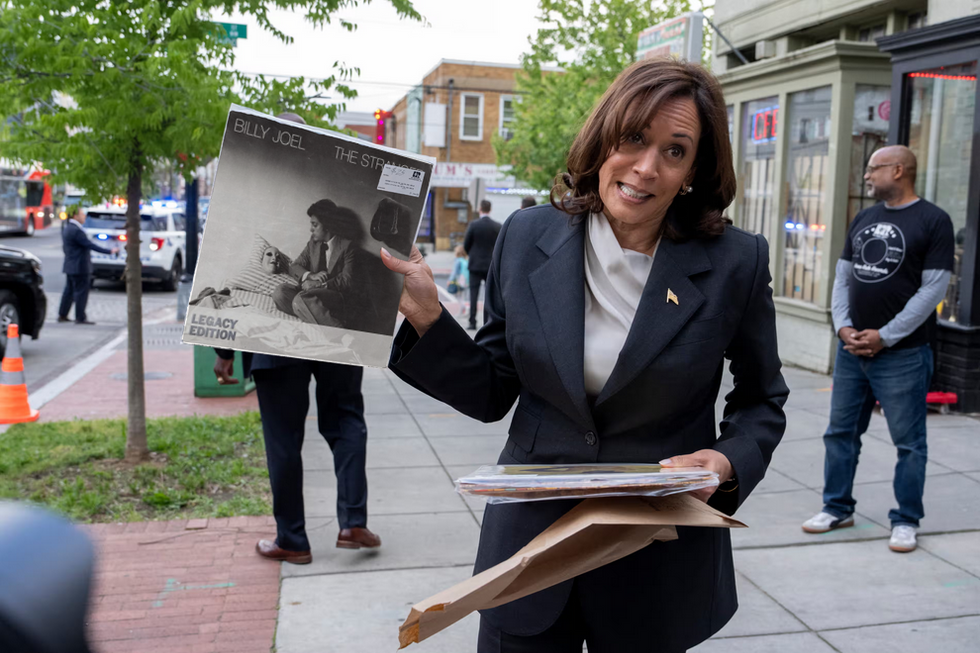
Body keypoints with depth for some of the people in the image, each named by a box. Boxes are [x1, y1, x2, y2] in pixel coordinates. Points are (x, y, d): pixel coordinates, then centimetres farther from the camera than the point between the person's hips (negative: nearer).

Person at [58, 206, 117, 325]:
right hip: (80, 267, -10)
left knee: (69, 291, 15)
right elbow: (90, 245, -22)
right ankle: (80, 318, -1)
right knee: (81, 292, -4)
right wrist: (109, 251, -20)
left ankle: (62, 315, 21)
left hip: (70, 266, 10)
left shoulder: (66, 229, 13)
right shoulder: (76, 231, -19)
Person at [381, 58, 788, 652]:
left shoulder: (736, 263, -11)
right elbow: (491, 394, 0)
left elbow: (762, 401, 3)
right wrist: (425, 315, -13)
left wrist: (729, 462, -16)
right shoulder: (527, 237, -5)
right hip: (531, 539, 2)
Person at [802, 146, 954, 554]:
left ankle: (906, 521, 16)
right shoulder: (863, 219, 13)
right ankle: (838, 508, 25)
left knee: (909, 442, 4)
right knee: (840, 432, 11)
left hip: (903, 355, -6)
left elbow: (933, 289, -11)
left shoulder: (933, 221, -6)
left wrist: (884, 336, -14)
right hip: (851, 349, 6)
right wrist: (843, 327, -3)